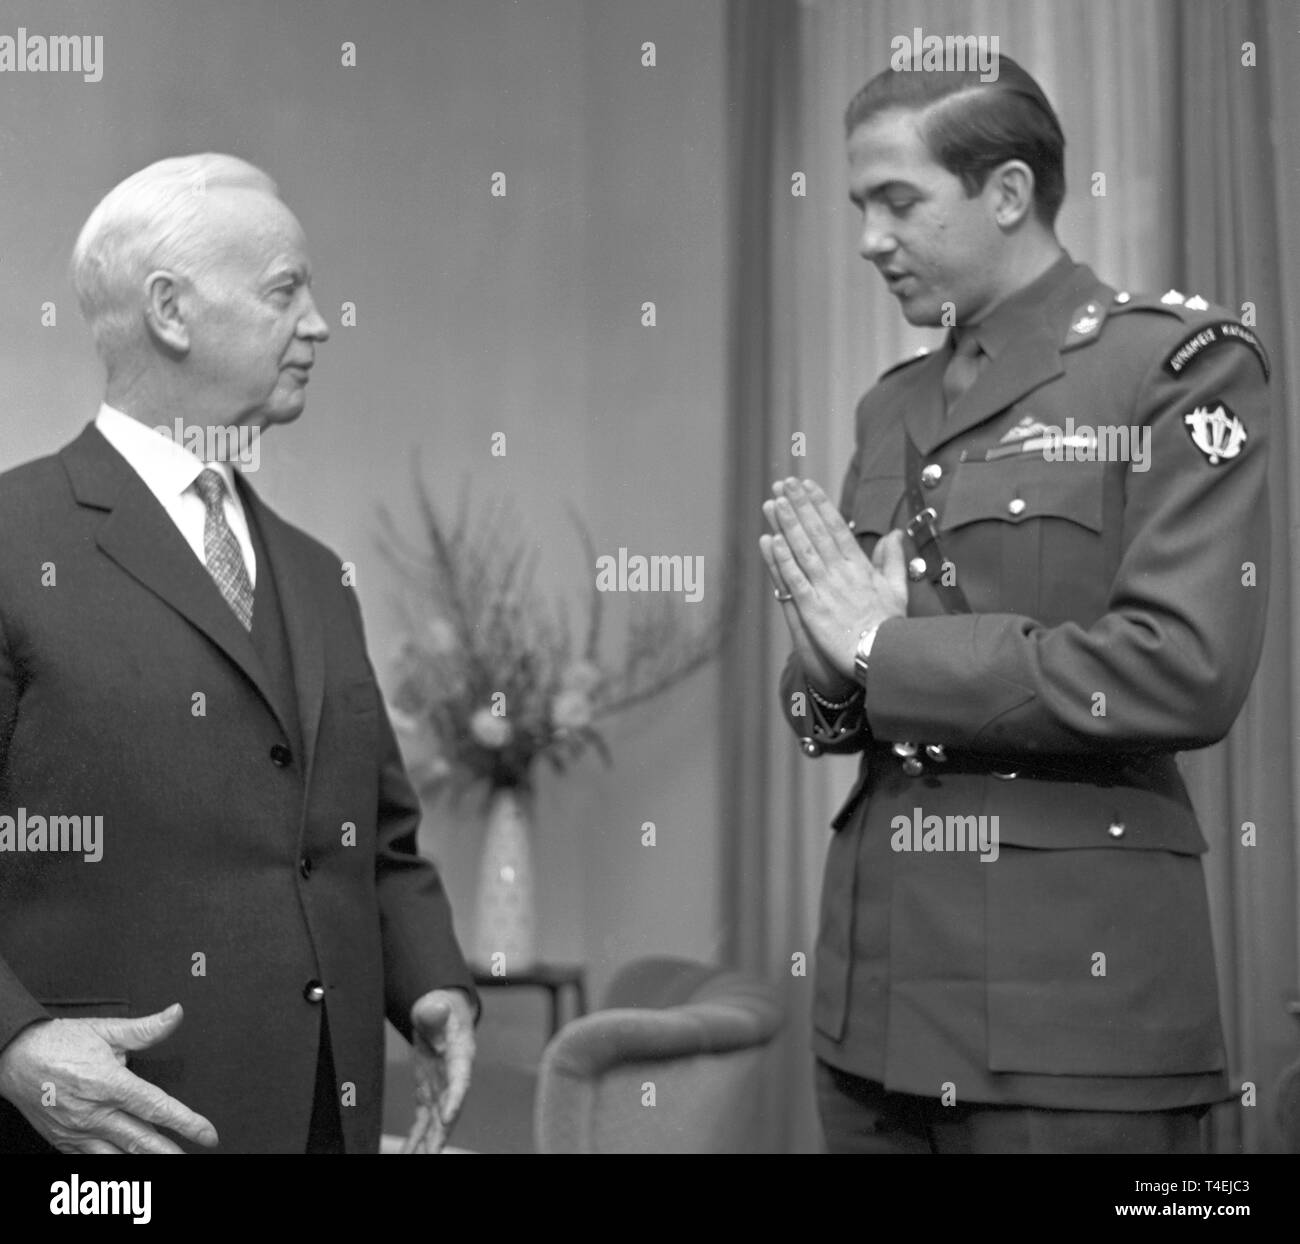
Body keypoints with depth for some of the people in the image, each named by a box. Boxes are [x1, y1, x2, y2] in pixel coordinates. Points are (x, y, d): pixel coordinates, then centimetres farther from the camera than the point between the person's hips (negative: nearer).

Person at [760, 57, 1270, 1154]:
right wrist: (831, 669, -7)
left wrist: (886, 652, -12)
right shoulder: (896, 405, 15)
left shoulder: (1178, 363, -5)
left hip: (1071, 993, -6)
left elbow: (1187, 673, -18)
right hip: (878, 983, 6)